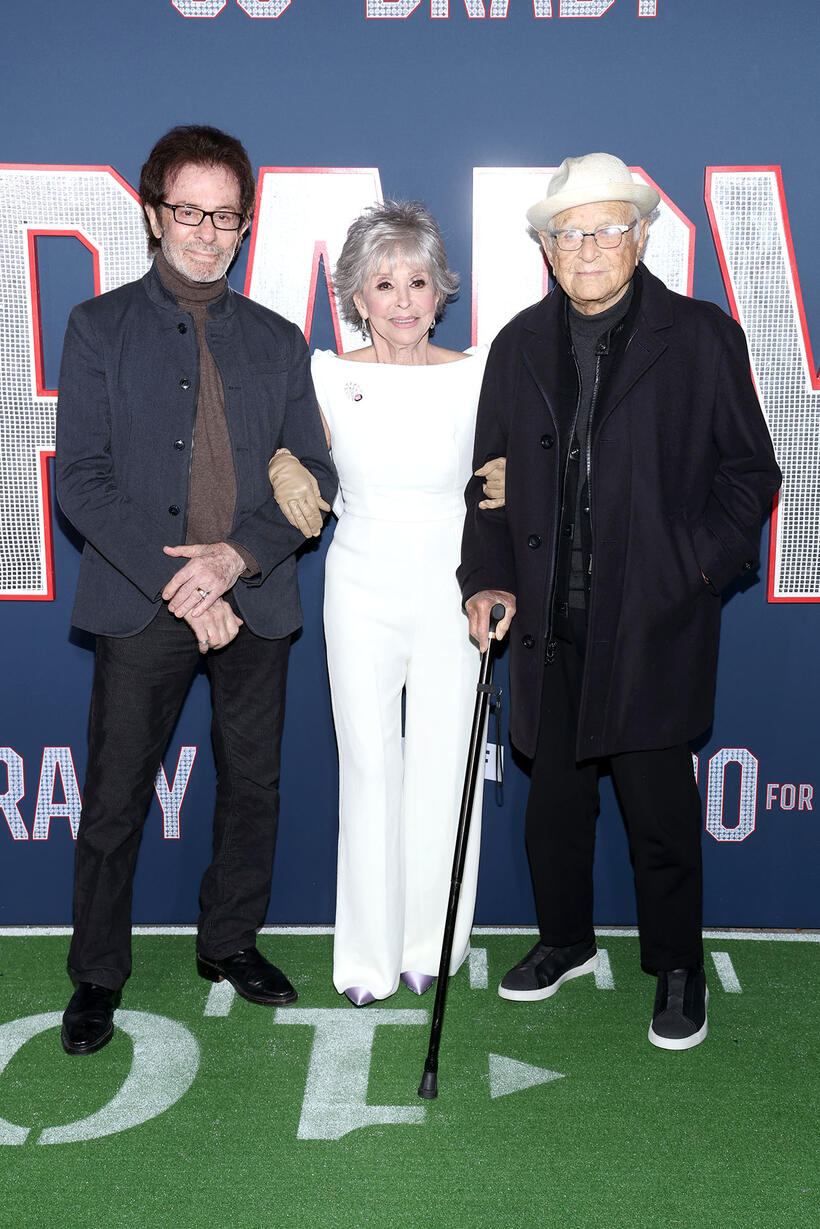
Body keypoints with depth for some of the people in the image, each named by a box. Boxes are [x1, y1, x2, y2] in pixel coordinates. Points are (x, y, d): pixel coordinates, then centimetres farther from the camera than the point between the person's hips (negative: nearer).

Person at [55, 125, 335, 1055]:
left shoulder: (277, 341, 11)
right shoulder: (99, 327, 3)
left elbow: (312, 479, 6)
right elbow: (80, 480, -5)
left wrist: (237, 556, -12)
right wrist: (177, 583, -14)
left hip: (254, 600, 3)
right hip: (140, 604, -2)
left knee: (252, 784, 12)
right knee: (115, 797, 4)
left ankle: (230, 942, 32)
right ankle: (97, 974, 22)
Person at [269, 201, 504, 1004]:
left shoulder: (474, 376, -3)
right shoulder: (329, 375, -1)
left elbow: (508, 466, 7)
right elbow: (296, 451, 13)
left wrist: (512, 479, -16)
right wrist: (283, 465, -10)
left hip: (449, 587, 0)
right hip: (362, 585, 0)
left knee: (442, 764, 4)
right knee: (368, 763, 3)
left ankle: (430, 943, 22)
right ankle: (370, 952, 16)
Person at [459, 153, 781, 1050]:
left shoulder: (701, 338, 0)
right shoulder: (519, 347, 10)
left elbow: (749, 472, 1)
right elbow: (492, 477, 14)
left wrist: (699, 565, -12)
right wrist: (487, 577, 3)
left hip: (654, 620, -4)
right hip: (550, 622, 4)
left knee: (658, 801, 3)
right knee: (555, 794, 14)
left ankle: (678, 968, 24)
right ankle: (565, 940, 36)